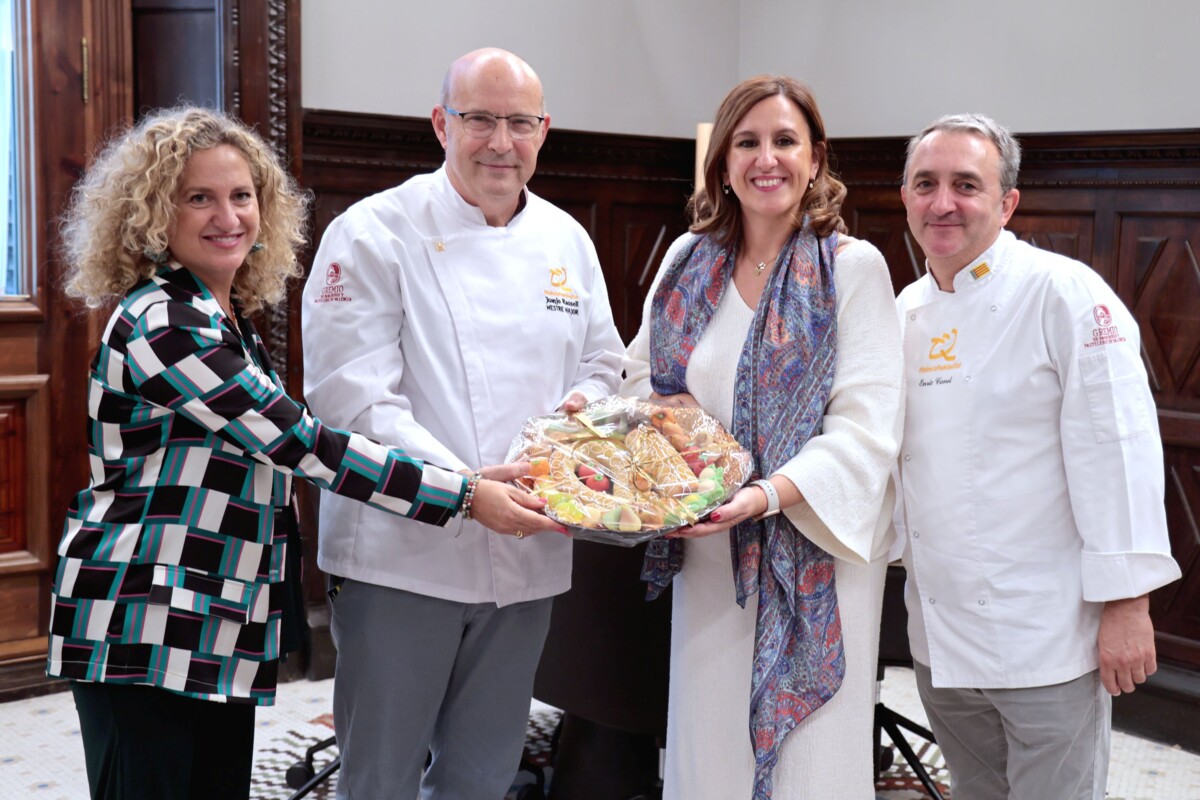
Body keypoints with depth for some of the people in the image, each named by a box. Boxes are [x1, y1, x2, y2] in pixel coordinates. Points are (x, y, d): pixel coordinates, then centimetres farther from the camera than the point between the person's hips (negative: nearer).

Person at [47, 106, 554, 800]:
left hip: (222, 627, 9)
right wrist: (466, 496, -21)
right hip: (146, 632, -9)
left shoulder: (230, 318, 13)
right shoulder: (161, 324, -17)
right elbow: (299, 442, -22)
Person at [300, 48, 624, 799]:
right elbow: (353, 398, -16)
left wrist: (584, 401, -6)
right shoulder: (373, 235, -8)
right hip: (403, 554, -5)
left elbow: (602, 363, 18)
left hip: (526, 557, 5)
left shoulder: (566, 240, 10)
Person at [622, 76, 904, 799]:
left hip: (813, 554, -3)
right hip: (707, 549, 4)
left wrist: (769, 494, -25)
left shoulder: (853, 267, -4)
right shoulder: (689, 260, 9)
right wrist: (667, 411, -6)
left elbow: (867, 427, -11)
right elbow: (641, 379, 18)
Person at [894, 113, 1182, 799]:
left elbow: (1116, 451, -17)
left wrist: (1127, 602, -17)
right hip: (941, 637, 7)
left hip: (1047, 639, -6)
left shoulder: (1065, 294, -13)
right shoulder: (907, 311, 8)